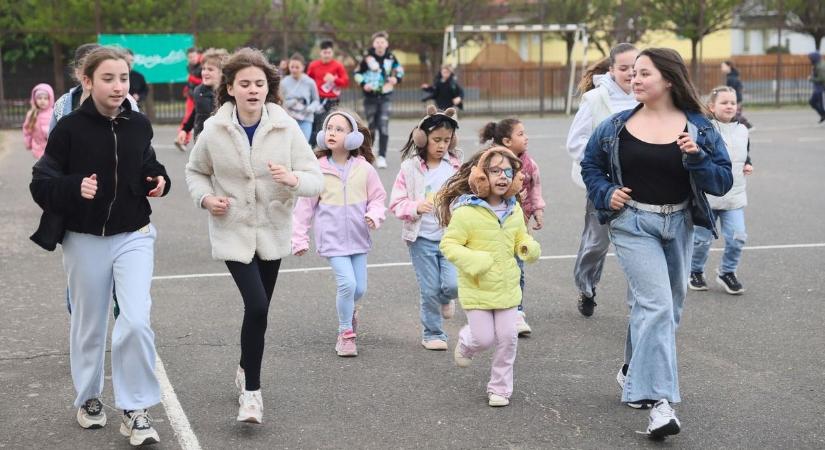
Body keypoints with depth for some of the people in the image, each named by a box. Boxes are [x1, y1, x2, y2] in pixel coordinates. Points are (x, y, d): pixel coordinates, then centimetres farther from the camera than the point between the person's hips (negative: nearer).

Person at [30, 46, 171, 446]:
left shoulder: (138, 125, -2)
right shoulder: (70, 128, -12)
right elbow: (41, 185, -11)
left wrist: (158, 181, -4)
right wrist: (75, 188, -28)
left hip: (133, 237, 1)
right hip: (85, 240, -1)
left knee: (136, 322, -13)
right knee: (89, 326, 13)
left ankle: (135, 409, 1)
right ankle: (88, 399, 36)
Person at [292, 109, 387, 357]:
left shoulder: (364, 169, -4)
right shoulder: (318, 169, -6)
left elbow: (378, 197, 6)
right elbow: (305, 206, -1)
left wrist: (374, 215, -15)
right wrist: (299, 238, 0)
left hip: (358, 237, 3)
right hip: (332, 239, -3)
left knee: (359, 288, 8)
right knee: (347, 283, -16)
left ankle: (349, 310, 45)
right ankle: (346, 334, 5)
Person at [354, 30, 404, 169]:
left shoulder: (390, 57, 1)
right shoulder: (368, 58, -6)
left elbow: (399, 69, 17)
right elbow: (358, 73, 3)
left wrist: (397, 78, -3)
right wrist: (363, 84, -14)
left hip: (385, 96, 1)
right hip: (371, 96, 0)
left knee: (384, 126, -12)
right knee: (371, 127, 9)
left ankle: (382, 157, -12)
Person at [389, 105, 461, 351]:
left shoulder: (456, 166, 2)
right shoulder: (410, 168, -4)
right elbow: (396, 203, -3)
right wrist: (416, 208, -19)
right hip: (422, 238, -1)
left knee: (452, 285, -13)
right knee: (430, 290, 3)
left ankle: (445, 298, 24)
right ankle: (433, 334, 22)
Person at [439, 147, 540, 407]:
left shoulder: (514, 210, 2)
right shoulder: (466, 212, -16)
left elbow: (521, 238, 17)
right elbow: (449, 244, -13)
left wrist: (530, 248, -5)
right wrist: (473, 261, -25)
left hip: (507, 288, 5)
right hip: (477, 289, -5)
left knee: (508, 339, 3)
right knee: (484, 338, -1)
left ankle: (500, 388, 20)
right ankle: (466, 342, 36)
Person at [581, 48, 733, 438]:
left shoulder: (698, 128, -1)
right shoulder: (617, 126, 0)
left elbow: (723, 181, -3)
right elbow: (590, 164, 14)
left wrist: (697, 158, -20)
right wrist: (605, 193, -3)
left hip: (679, 224, 3)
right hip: (633, 223, -3)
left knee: (667, 307, 16)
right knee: (656, 304, -17)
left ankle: (633, 373, 40)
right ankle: (658, 400, -19)